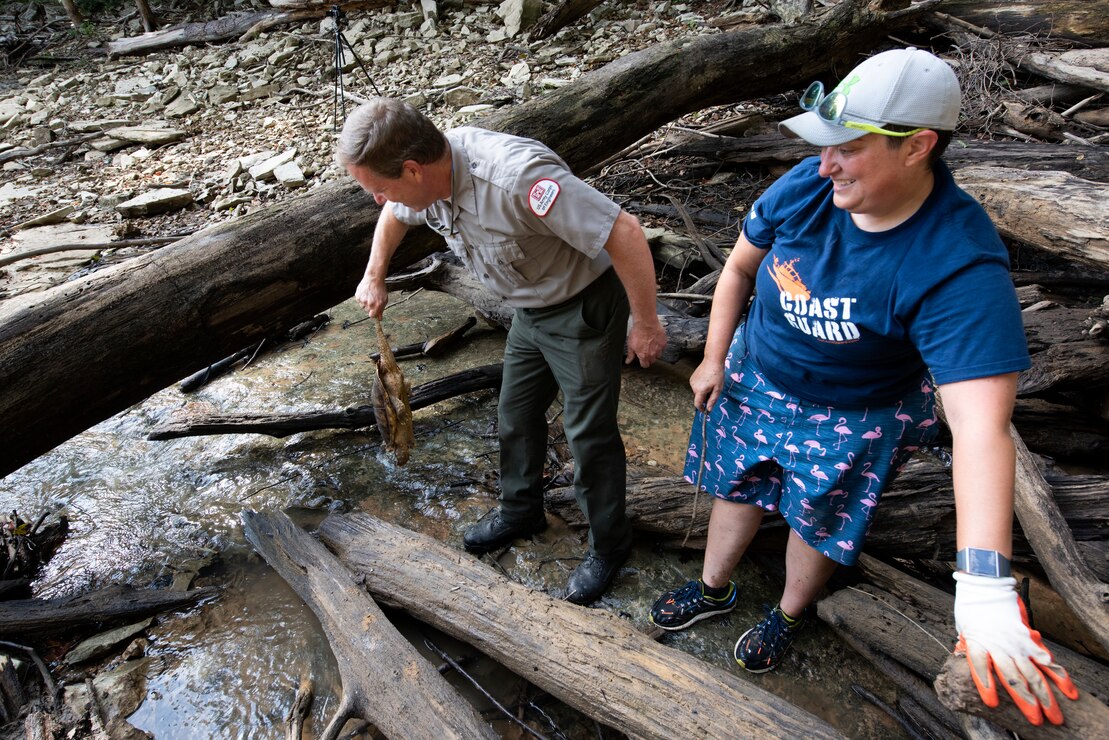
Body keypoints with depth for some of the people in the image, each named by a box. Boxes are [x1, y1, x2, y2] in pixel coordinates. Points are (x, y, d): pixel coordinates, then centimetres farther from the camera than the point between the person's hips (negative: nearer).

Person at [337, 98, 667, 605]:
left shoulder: (514, 177, -39)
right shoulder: (428, 174, -12)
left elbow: (623, 232, -35)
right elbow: (394, 215, 15)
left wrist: (645, 325, -25)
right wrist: (374, 278, 20)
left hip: (583, 309, -8)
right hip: (529, 311, 8)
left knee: (589, 433, 3)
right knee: (516, 415, 19)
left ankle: (609, 544, 26)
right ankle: (520, 511, 44)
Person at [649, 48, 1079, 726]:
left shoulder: (959, 266, -35)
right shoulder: (808, 186, -22)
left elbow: (981, 427, -42)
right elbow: (740, 267, -3)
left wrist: (985, 591, -49)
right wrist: (714, 360, 1)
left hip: (852, 420, -3)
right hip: (753, 380, 4)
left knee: (817, 524, 18)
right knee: (736, 488, 21)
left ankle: (791, 614, 51)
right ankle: (714, 589, 51)